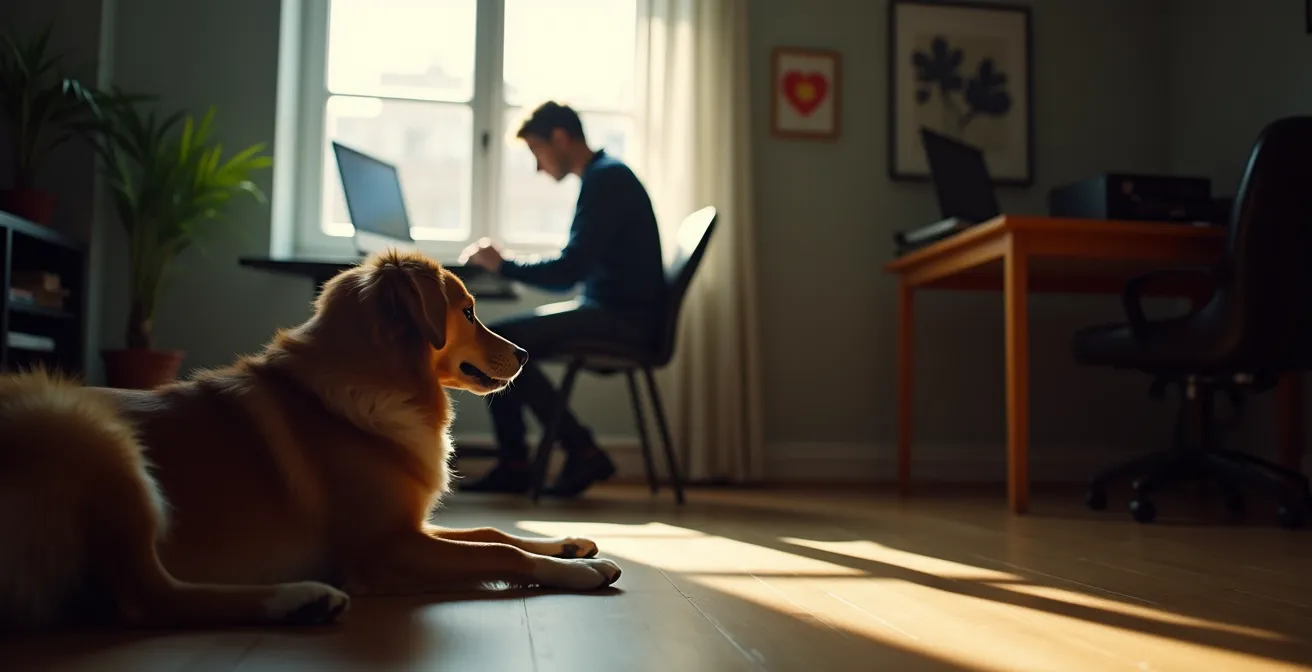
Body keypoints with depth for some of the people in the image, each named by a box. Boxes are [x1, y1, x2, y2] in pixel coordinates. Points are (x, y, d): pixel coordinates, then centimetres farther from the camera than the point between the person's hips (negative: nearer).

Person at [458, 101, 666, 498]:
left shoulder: (606, 179, -13)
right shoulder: (604, 176, 19)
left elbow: (567, 272, -21)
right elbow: (576, 268, 22)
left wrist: (502, 264, -8)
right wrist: (505, 263, 13)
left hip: (624, 320, -10)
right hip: (612, 315, 10)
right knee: (492, 341, 6)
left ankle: (582, 452, -8)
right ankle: (513, 465, 4)